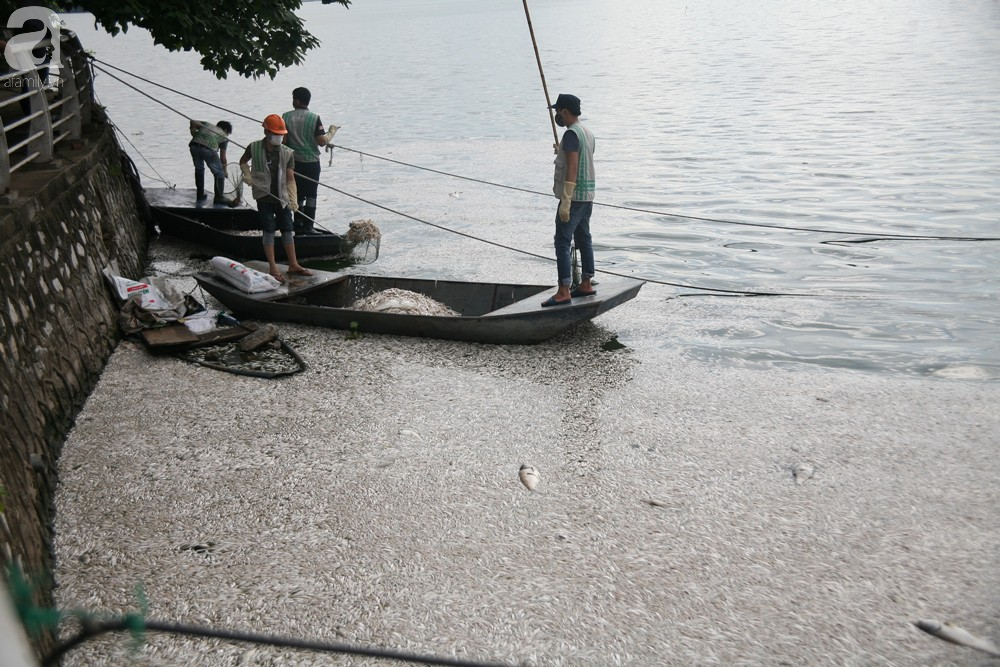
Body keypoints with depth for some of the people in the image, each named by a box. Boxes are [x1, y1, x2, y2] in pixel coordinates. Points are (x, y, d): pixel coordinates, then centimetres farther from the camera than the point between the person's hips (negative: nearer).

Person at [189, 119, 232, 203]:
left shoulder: (207, 124, 34)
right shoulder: (224, 136, 23)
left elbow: (193, 122, 17)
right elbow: (222, 157, 20)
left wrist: (194, 135, 24)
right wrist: (224, 170, 31)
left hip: (194, 145, 4)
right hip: (208, 149, -4)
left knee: (199, 169, 27)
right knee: (219, 173, 13)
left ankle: (200, 194, 35)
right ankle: (219, 198, 16)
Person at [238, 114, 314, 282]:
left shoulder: (288, 153, -2)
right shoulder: (254, 148, -4)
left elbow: (290, 178, -4)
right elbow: (243, 161, 16)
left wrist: (293, 199, -13)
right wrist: (247, 174, -2)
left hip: (281, 197, 2)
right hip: (264, 196, -2)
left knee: (288, 230, 7)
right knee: (269, 230, -1)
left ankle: (293, 265, 18)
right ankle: (273, 268, 4)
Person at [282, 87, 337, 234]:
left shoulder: (286, 117, -3)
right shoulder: (314, 118, -9)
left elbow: (283, 140, -5)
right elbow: (322, 141, -14)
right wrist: (332, 132, 4)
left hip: (293, 162, 2)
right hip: (311, 162, -2)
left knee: (298, 195, 13)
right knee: (311, 195, 8)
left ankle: (298, 225, 13)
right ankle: (308, 226, 4)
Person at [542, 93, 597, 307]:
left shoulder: (571, 134, -15)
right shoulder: (588, 133, 14)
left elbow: (572, 168, -22)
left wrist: (566, 201, -23)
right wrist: (561, 152, 33)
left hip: (573, 197, -10)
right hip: (588, 196, 10)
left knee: (562, 242, -9)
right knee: (584, 240, 16)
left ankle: (563, 292, -12)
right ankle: (586, 284, 24)